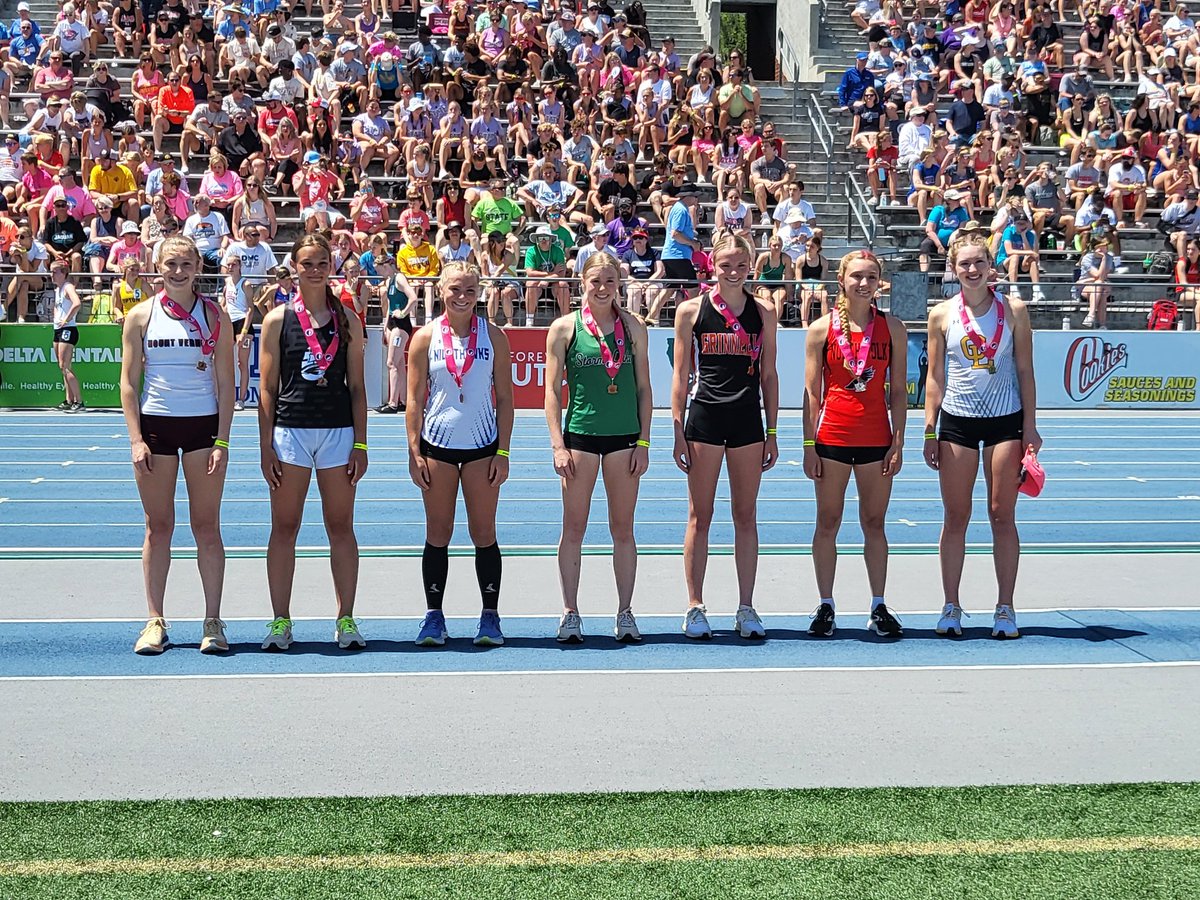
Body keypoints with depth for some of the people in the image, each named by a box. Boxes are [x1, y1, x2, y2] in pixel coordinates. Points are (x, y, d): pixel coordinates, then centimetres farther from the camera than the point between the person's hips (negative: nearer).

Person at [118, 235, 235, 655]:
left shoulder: (215, 316, 3)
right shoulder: (141, 316, 4)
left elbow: (226, 383, 2)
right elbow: (129, 382, 3)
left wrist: (223, 441, -6)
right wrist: (136, 439, -6)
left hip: (204, 425, 0)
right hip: (155, 425, 1)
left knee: (206, 526, 1)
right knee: (158, 526, 3)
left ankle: (213, 622, 5)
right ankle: (155, 622, 9)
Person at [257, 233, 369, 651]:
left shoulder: (347, 321, 7)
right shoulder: (278, 319, 3)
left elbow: (357, 386, 7)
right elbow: (267, 389, 3)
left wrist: (360, 444, 2)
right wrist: (266, 447, -3)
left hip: (339, 432, 1)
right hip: (289, 430, -1)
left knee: (341, 527, 4)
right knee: (284, 528, 2)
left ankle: (346, 620, 10)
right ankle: (280, 621, 8)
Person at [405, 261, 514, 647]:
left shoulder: (493, 336, 2)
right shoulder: (425, 337, 2)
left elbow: (505, 397, 3)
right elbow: (415, 399, 2)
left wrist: (503, 452, -2)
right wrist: (414, 451, -4)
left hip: (482, 445, 0)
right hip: (437, 445, 0)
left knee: (484, 533, 3)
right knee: (437, 534, 4)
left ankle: (490, 616, 10)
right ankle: (434, 616, 12)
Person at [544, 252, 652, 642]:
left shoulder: (632, 327, 6)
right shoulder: (564, 328, 1)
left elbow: (643, 388, 8)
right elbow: (552, 390, 2)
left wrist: (644, 442, 3)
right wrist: (557, 444, -5)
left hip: (625, 436, 1)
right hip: (580, 435, -1)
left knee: (623, 528, 6)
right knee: (574, 528, 2)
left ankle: (625, 613, 13)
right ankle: (570, 614, 9)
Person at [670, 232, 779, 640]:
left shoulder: (764, 312, 5)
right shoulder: (691, 310, 0)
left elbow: (768, 375, 9)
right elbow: (681, 375, 2)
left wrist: (772, 432, 6)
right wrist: (678, 432, -2)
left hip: (748, 420, 2)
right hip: (704, 418, -2)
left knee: (746, 516, 6)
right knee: (699, 516, 2)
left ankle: (746, 608, 12)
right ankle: (695, 607, 8)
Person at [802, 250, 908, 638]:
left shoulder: (892, 327, 4)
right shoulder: (822, 329, 1)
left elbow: (898, 390, 6)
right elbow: (812, 392, 2)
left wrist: (898, 441, -1)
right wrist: (809, 445, -3)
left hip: (876, 438, 1)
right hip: (832, 436, -1)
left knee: (874, 524, 7)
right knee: (827, 522, 4)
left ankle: (879, 607, 14)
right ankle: (825, 606, 13)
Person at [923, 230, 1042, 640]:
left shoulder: (1014, 310, 1)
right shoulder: (942, 314, 2)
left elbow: (1025, 371, 4)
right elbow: (935, 376, 5)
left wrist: (1030, 427, -1)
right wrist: (930, 431, 1)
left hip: (1005, 421, 0)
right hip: (956, 421, 1)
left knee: (1003, 516, 2)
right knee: (955, 517, 3)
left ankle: (1005, 608, 9)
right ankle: (951, 608, 11)